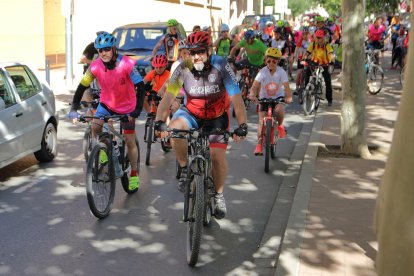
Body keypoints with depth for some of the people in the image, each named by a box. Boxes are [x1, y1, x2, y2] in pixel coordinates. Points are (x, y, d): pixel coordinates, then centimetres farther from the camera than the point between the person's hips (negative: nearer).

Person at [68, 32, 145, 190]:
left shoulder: (127, 64, -28)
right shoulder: (95, 66, -19)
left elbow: (140, 87, -28)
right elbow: (82, 87, -14)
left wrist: (138, 109, -39)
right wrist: (74, 109, -25)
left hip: (127, 106, -3)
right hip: (107, 104, 3)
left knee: (130, 142, 1)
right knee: (95, 127, -21)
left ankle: (134, 174, 20)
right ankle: (102, 150, 9)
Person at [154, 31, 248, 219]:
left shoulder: (221, 66, -24)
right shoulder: (182, 69, -20)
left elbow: (236, 97, -28)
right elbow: (168, 97, -26)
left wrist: (242, 125, -40)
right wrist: (159, 122, -41)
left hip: (217, 116, -1)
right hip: (191, 112, 1)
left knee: (218, 156, -11)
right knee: (174, 128, -31)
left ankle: (219, 194, 17)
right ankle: (185, 168, -7)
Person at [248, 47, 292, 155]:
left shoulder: (281, 72, -16)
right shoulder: (262, 72, -18)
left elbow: (286, 87, -24)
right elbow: (254, 86, -27)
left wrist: (289, 97, -44)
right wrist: (252, 95, -47)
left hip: (278, 97, 0)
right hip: (264, 98, 0)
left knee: (279, 110, -32)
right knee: (261, 121, -10)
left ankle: (280, 125, 0)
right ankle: (259, 145, -2)